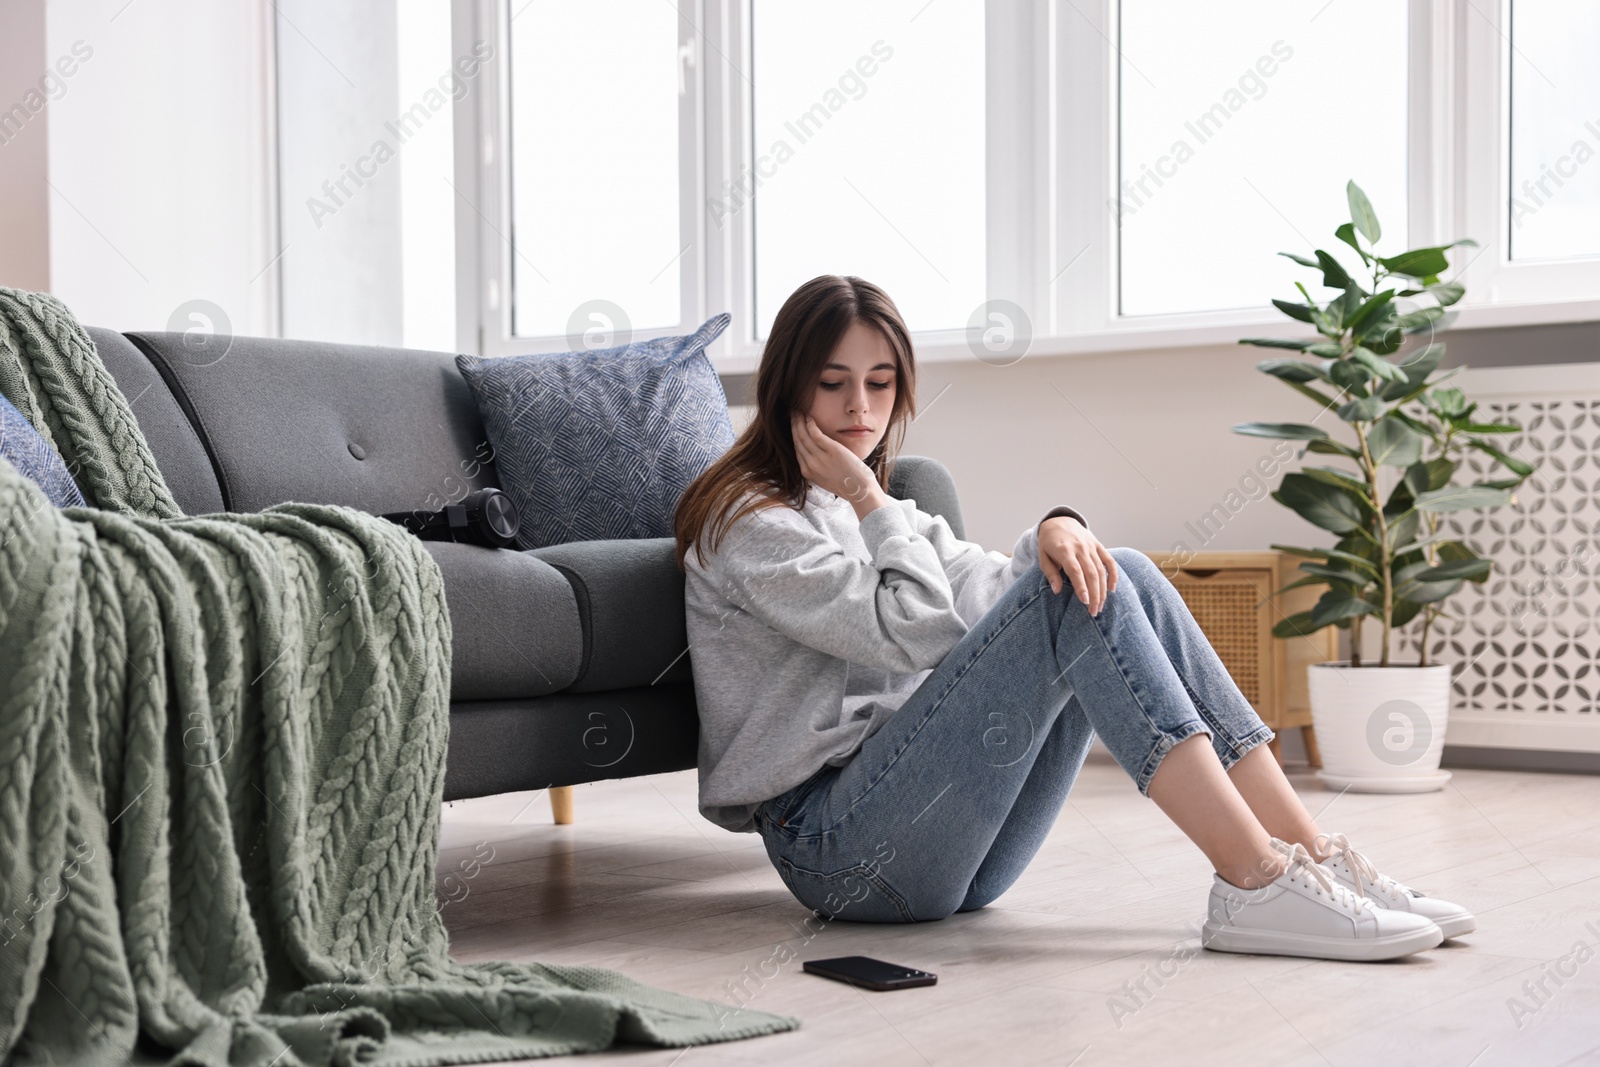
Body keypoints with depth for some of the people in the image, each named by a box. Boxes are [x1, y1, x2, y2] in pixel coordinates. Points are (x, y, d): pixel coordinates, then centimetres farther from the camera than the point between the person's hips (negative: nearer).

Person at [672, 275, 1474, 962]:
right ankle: (1254, 883, -30)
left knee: (1114, 578, -9)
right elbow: (913, 633, -13)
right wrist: (866, 502, -6)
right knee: (1070, 599, -22)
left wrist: (1053, 530, -11)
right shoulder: (748, 521, -3)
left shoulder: (882, 515, 25)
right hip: (834, 849, -8)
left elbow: (995, 594, 9)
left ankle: (1313, 857, -15)